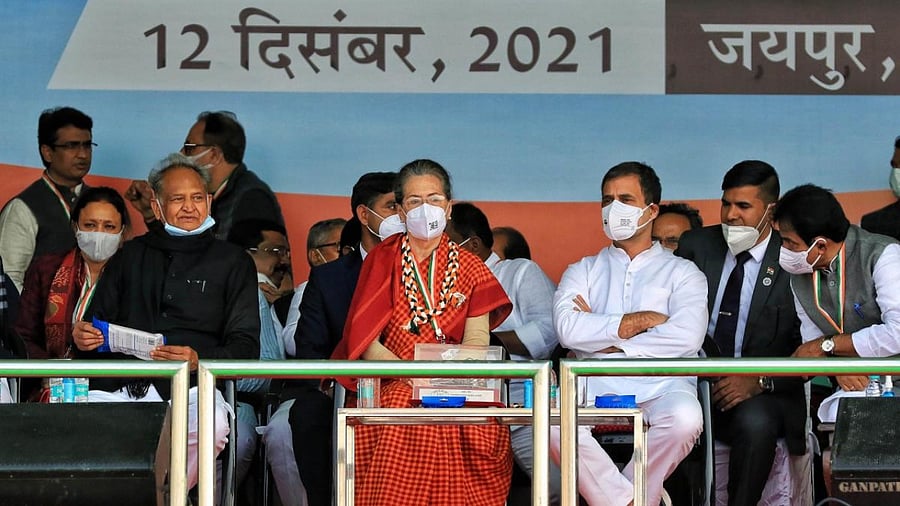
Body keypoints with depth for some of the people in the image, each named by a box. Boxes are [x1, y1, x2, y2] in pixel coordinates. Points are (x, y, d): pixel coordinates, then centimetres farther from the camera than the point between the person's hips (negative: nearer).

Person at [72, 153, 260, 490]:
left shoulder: (232, 261, 17)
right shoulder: (131, 256, 25)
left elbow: (246, 346, 9)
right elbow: (96, 324, 25)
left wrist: (199, 360, -12)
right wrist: (82, 338, 0)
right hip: (119, 384, 2)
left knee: (213, 424, -37)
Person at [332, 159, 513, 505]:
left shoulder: (469, 267, 16)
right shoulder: (382, 260, 12)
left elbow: (476, 341, 3)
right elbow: (366, 342, 1)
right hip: (393, 387, -1)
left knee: (483, 426, -32)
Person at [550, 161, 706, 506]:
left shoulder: (682, 273, 15)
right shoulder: (583, 271, 21)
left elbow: (687, 337, -6)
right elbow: (567, 329, -1)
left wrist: (605, 342, -4)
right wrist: (643, 320, -3)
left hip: (660, 385, -1)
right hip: (595, 385, 1)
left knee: (685, 420, -36)